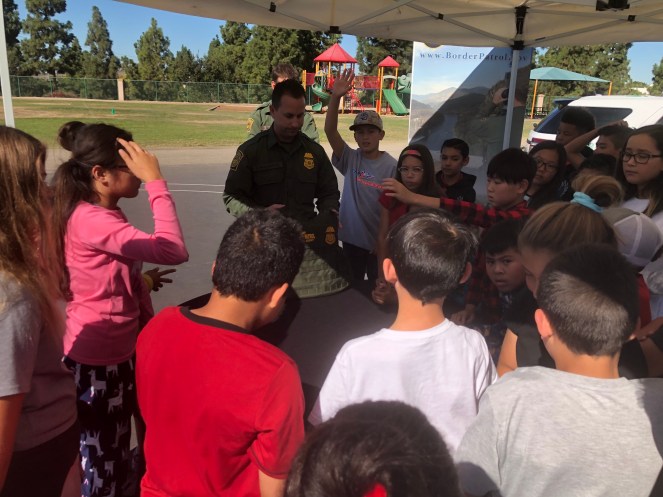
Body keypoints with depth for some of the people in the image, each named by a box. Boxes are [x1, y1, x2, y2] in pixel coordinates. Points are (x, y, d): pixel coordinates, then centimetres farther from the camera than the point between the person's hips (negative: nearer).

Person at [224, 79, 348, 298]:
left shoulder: (314, 151, 13)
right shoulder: (251, 150, 3)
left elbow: (329, 193, 21)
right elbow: (231, 197, 5)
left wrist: (330, 218, 0)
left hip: (308, 241, 2)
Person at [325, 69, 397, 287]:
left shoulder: (392, 166, -11)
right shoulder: (350, 159, -4)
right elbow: (330, 130, -16)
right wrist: (335, 97, -29)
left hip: (380, 240, -3)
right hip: (352, 237, 3)